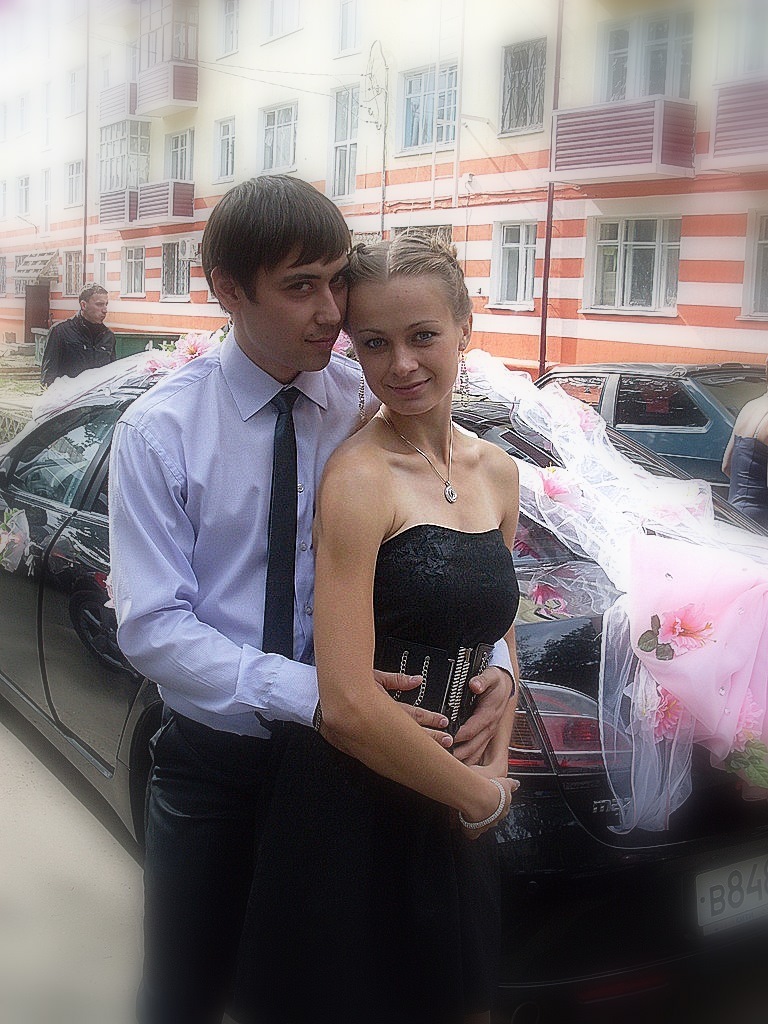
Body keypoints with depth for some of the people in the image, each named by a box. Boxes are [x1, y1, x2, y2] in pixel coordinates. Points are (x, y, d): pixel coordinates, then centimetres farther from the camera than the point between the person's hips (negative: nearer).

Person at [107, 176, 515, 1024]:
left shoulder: (372, 407, -6)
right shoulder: (160, 430, -12)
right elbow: (152, 627, -16)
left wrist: (495, 663, -21)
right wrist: (311, 692, -26)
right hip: (212, 758, -1)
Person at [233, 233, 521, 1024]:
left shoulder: (497, 471, 5)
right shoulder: (358, 477, -17)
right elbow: (348, 706, -24)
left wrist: (496, 771, 3)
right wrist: (480, 792, -11)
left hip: (452, 823, 7)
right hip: (352, 817, -6)